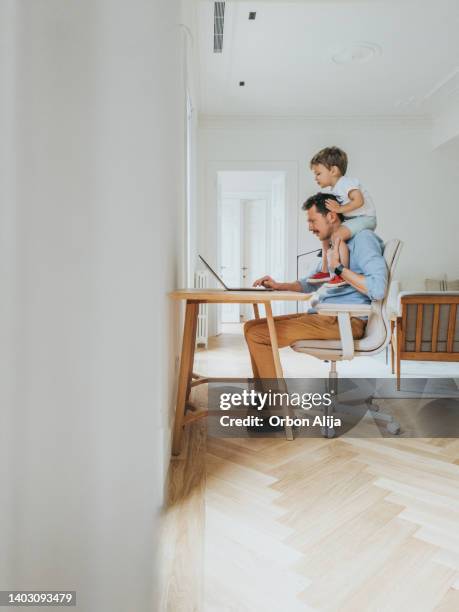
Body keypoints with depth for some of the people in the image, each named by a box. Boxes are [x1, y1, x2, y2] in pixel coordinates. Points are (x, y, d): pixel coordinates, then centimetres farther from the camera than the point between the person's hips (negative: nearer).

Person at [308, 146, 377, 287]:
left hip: (365, 217, -11)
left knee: (337, 236, -29)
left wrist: (339, 209, -29)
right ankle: (325, 271, 21)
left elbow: (359, 201, -28)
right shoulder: (330, 190, 13)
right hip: (350, 220, 11)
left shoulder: (346, 183, -16)